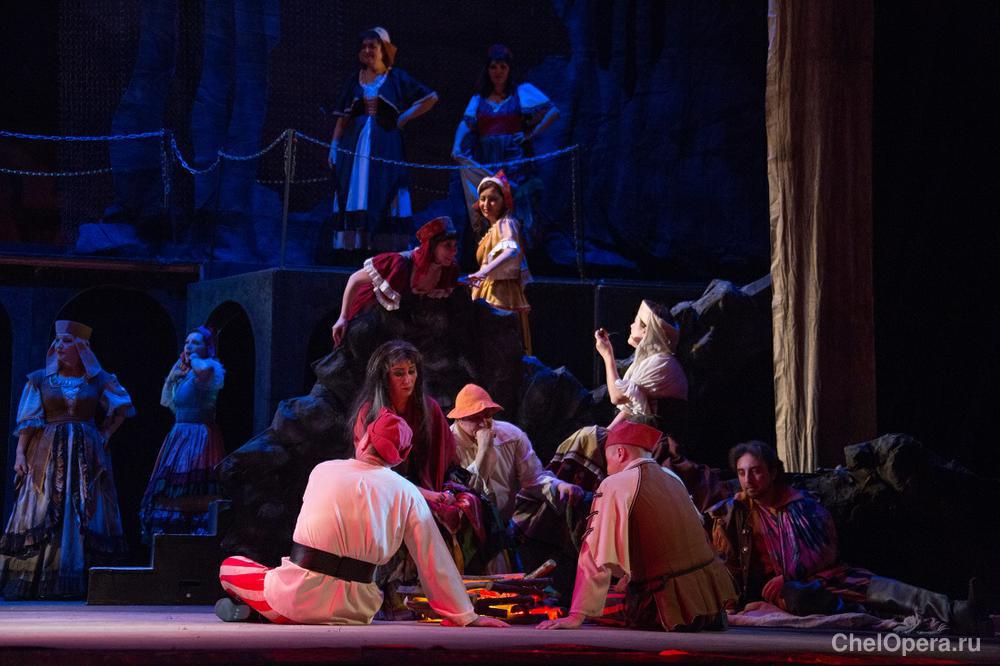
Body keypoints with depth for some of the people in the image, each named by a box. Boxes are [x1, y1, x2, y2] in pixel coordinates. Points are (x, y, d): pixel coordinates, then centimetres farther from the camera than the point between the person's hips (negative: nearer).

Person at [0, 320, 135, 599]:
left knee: (86, 514, -4)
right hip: (48, 455, 0)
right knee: (43, 515, -4)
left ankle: (80, 581, -3)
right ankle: (34, 581, -6)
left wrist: (104, 435, 4)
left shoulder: (97, 379, 5)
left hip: (86, 457, 0)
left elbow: (122, 408, 14)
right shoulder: (40, 379, 6)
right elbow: (28, 420, 2)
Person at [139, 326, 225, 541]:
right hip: (178, 437, 9)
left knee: (194, 491, -14)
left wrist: (194, 358, -12)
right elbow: (166, 402, 27)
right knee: (171, 491, 7)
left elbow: (203, 369, -33)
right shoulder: (184, 374, 18)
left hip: (200, 438, -9)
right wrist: (170, 378, 15)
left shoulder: (210, 369, -7)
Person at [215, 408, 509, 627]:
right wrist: (466, 617, 10)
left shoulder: (322, 471, 6)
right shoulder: (409, 494, 2)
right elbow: (435, 563, 3)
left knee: (230, 566, 23)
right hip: (354, 608, 0)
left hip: (298, 596, 0)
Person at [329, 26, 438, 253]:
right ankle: (355, 249, -7)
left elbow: (431, 98, 6)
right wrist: (333, 147, 2)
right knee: (355, 200, -5)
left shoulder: (396, 78, 6)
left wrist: (405, 118, 0)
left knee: (385, 198, -7)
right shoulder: (354, 81, 14)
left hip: (385, 147, -3)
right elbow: (342, 119, 11)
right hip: (356, 147, 3)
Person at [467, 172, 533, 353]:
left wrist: (484, 273, -43)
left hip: (502, 296, -10)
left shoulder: (505, 224, -10)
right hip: (490, 295, 10)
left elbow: (512, 251, -31)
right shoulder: (491, 229, 21)